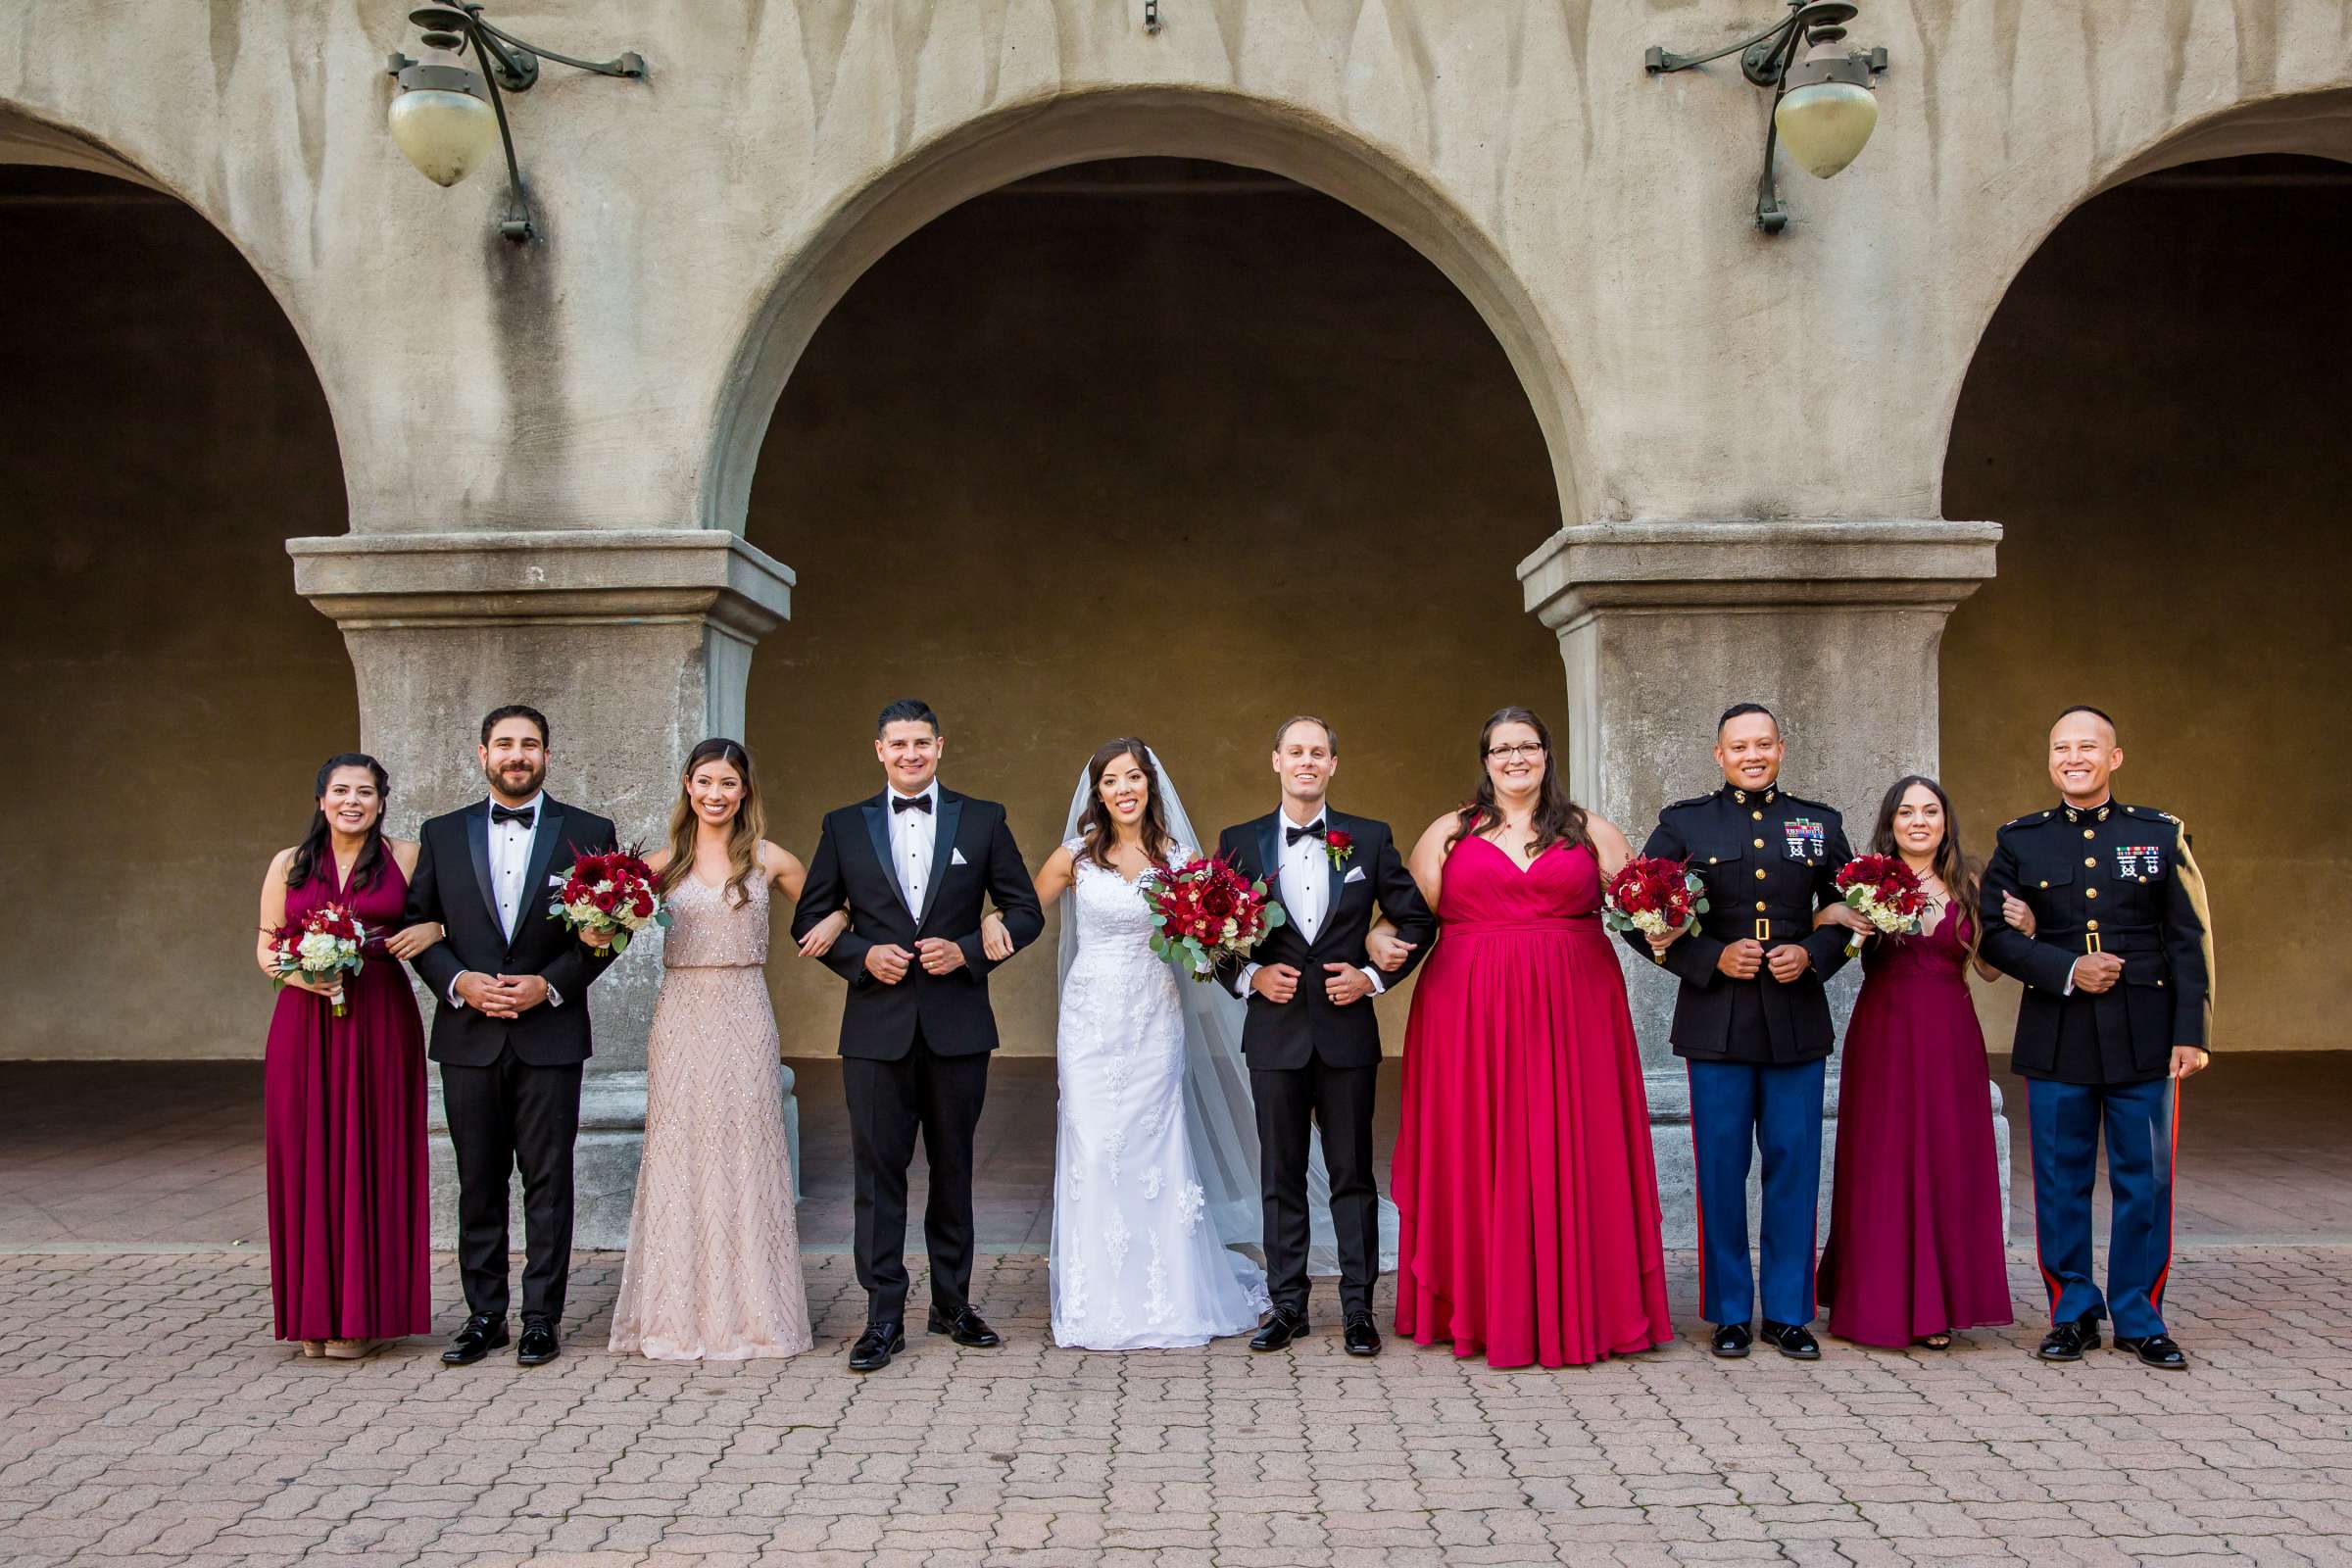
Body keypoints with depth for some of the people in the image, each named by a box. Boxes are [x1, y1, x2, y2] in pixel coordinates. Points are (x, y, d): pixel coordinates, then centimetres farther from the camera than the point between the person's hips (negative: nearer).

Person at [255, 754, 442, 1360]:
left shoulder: (406, 857, 5)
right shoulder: (289, 865, 9)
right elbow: (265, 947, 12)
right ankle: (316, 1314, 11)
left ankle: (366, 1313, 9)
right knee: (309, 1158, 1)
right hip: (305, 1023, 1)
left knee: (374, 1158, 0)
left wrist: (430, 931, -11)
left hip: (381, 1022, -1)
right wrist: (295, 972, -8)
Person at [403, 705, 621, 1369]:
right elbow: (418, 925, 8)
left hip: (550, 1034, -2)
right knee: (478, 1182, 8)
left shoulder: (588, 833, 2)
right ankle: (484, 1315, 17)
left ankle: (542, 1318, 10)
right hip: (468, 1036, 2)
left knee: (547, 1181, 2)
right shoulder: (442, 834, 8)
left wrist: (549, 984, -11)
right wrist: (458, 982, -9)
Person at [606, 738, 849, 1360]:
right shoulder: (664, 861, 6)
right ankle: (680, 1314, 12)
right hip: (681, 1021, 1)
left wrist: (832, 923, -7)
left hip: (743, 1020, -1)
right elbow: (610, 926, 11)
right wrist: (598, 931, -11)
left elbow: (827, 907, 16)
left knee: (744, 1154, 2)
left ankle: (747, 1311, 11)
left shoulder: (767, 859, 5)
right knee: (679, 1156, 2)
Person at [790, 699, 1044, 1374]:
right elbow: (809, 920, 8)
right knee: (878, 1170, 1)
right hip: (877, 1026, 0)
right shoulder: (844, 826, 6)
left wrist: (969, 951, -10)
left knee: (953, 1167, 10)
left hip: (957, 1024, 0)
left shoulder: (983, 820, 4)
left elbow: (1026, 912, 5)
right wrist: (862, 956, -9)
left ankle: (953, 1303, 23)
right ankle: (884, 1316, 8)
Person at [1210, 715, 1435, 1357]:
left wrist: (1374, 977, -4)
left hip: (1348, 1028, -1)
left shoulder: (1370, 839, 4)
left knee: (1353, 1174, 4)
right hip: (1275, 1031, 1)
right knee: (1281, 1175, 7)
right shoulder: (1239, 842, 5)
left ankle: (1357, 1308, 12)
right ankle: (1287, 1304, 17)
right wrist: (1250, 975, -8)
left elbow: (1416, 919, 8)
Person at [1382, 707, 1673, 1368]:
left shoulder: (1588, 830, 12)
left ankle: (1577, 1307, 8)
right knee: (1480, 1156, 1)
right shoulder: (1449, 832, 11)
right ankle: (1484, 1306, 9)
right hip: (1471, 1014, 0)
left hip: (1570, 1013, 0)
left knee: (1569, 1155, 0)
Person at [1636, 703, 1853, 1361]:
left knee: (1795, 1168, 5)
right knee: (1721, 1170, 4)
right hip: (1716, 1025, -1)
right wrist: (1711, 958, -10)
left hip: (1797, 1024, 2)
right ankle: (1730, 1313, 15)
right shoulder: (1683, 824, 4)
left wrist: (1812, 955, -5)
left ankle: (1789, 1313, 16)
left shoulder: (1820, 824, 10)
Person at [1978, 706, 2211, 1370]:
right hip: (2056, 1038, 0)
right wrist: (2067, 970, -12)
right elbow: (1995, 934, 2)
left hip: (2145, 1038, 0)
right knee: (2062, 1182, 6)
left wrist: (2191, 1032, -3)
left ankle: (2140, 1318, 17)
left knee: (2144, 1181, 5)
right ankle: (2073, 1313, 18)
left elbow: (2190, 940, 4)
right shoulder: (2019, 841, 7)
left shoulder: (2161, 834, 6)